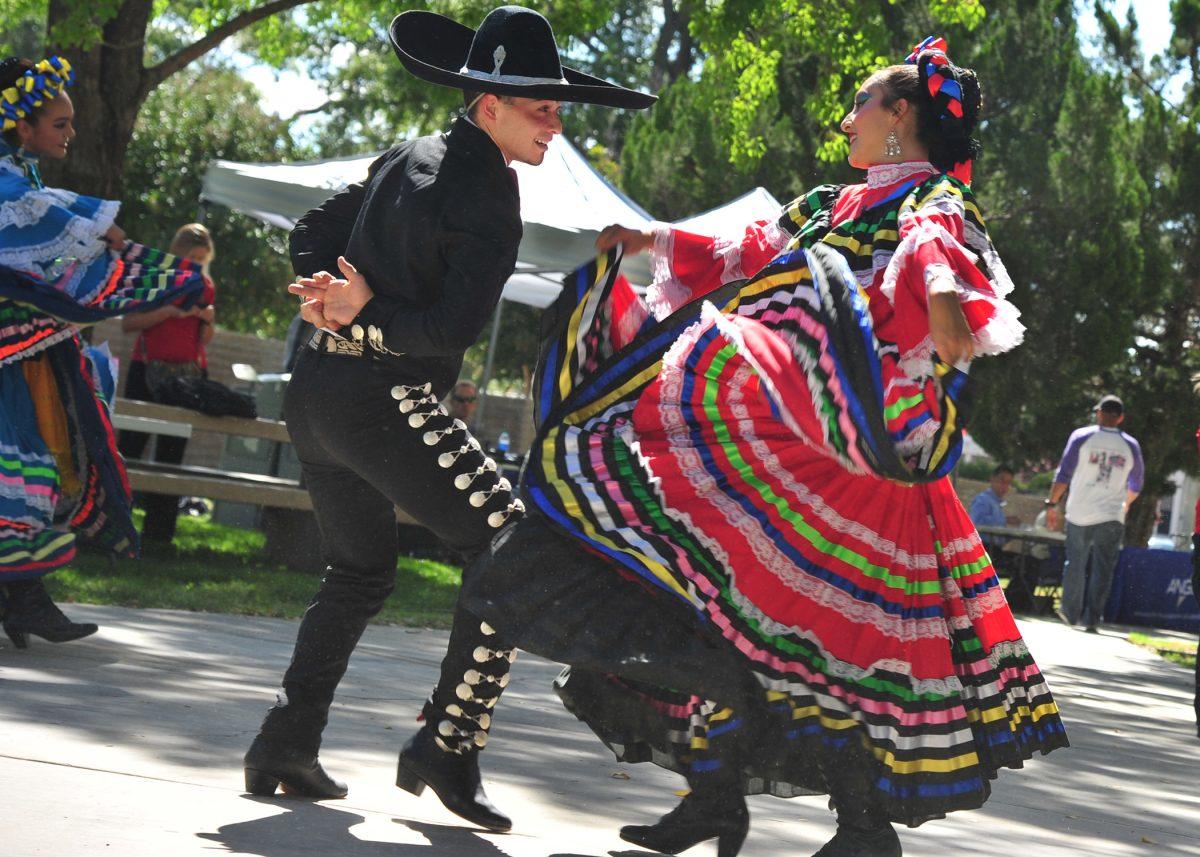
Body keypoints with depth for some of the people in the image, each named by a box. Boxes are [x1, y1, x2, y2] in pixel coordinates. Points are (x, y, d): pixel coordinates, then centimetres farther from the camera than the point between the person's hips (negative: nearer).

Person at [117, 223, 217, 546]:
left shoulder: (205, 286, 13)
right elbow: (127, 323, -6)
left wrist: (208, 320, -5)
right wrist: (170, 311, -15)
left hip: (188, 374, 3)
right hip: (148, 370, -3)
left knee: (172, 451, 0)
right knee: (130, 444, -9)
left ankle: (159, 529, 2)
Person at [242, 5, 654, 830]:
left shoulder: (409, 158, 14)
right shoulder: (489, 198, -12)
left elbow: (313, 233, 21)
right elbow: (451, 332, -20)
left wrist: (331, 296, 4)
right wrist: (367, 313, -9)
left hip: (317, 388, 9)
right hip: (385, 401, -9)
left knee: (360, 572, 24)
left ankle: (288, 744, 22)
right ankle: (447, 747, -4)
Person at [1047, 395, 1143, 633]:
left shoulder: (1082, 437, -2)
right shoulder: (1130, 446, 4)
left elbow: (1063, 475, -4)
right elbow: (1135, 486, 15)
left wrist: (1052, 504, 3)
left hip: (1079, 515, 0)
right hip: (1111, 518, 0)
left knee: (1075, 564, 14)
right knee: (1103, 569, 2)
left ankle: (1070, 613, 23)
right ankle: (1092, 620, -4)